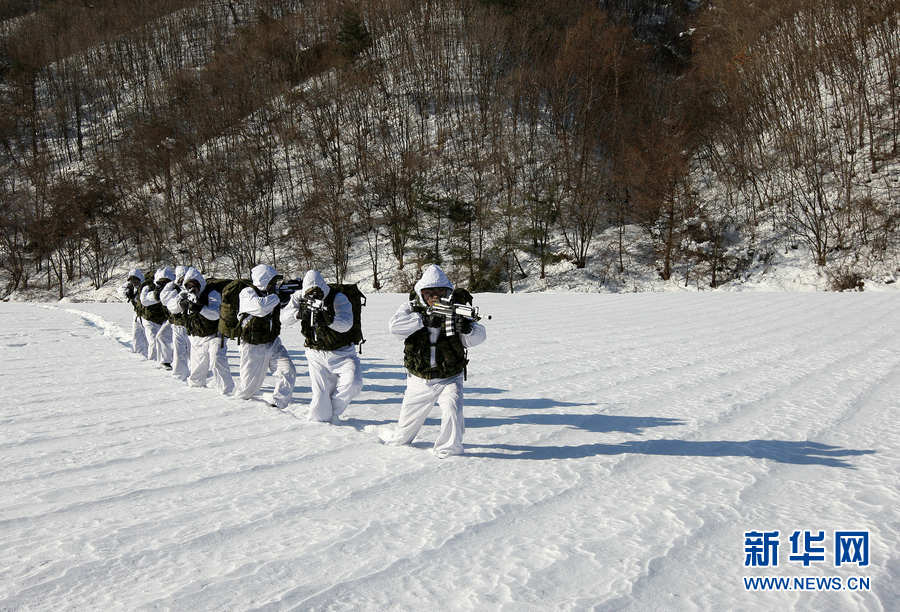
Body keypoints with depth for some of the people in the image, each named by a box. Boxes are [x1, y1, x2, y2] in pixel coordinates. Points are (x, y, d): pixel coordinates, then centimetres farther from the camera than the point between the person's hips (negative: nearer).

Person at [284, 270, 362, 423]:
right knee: (320, 394, -3)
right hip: (317, 355, 2)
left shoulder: (338, 298, -16)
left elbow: (346, 324, -30)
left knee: (353, 383, -20)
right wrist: (298, 313, -34)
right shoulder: (300, 297, -3)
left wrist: (329, 320, -49)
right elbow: (284, 318, -12)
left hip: (341, 352, -2)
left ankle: (333, 413, 5)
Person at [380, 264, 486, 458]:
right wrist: (423, 320, -38)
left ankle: (448, 449, -5)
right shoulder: (412, 308, -8)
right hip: (419, 380, 2)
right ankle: (398, 438, 49)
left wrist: (468, 329, -39)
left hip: (449, 378, -1)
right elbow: (394, 325, -26)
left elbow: (479, 336, -16)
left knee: (452, 409, -25)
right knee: (409, 415, 18)